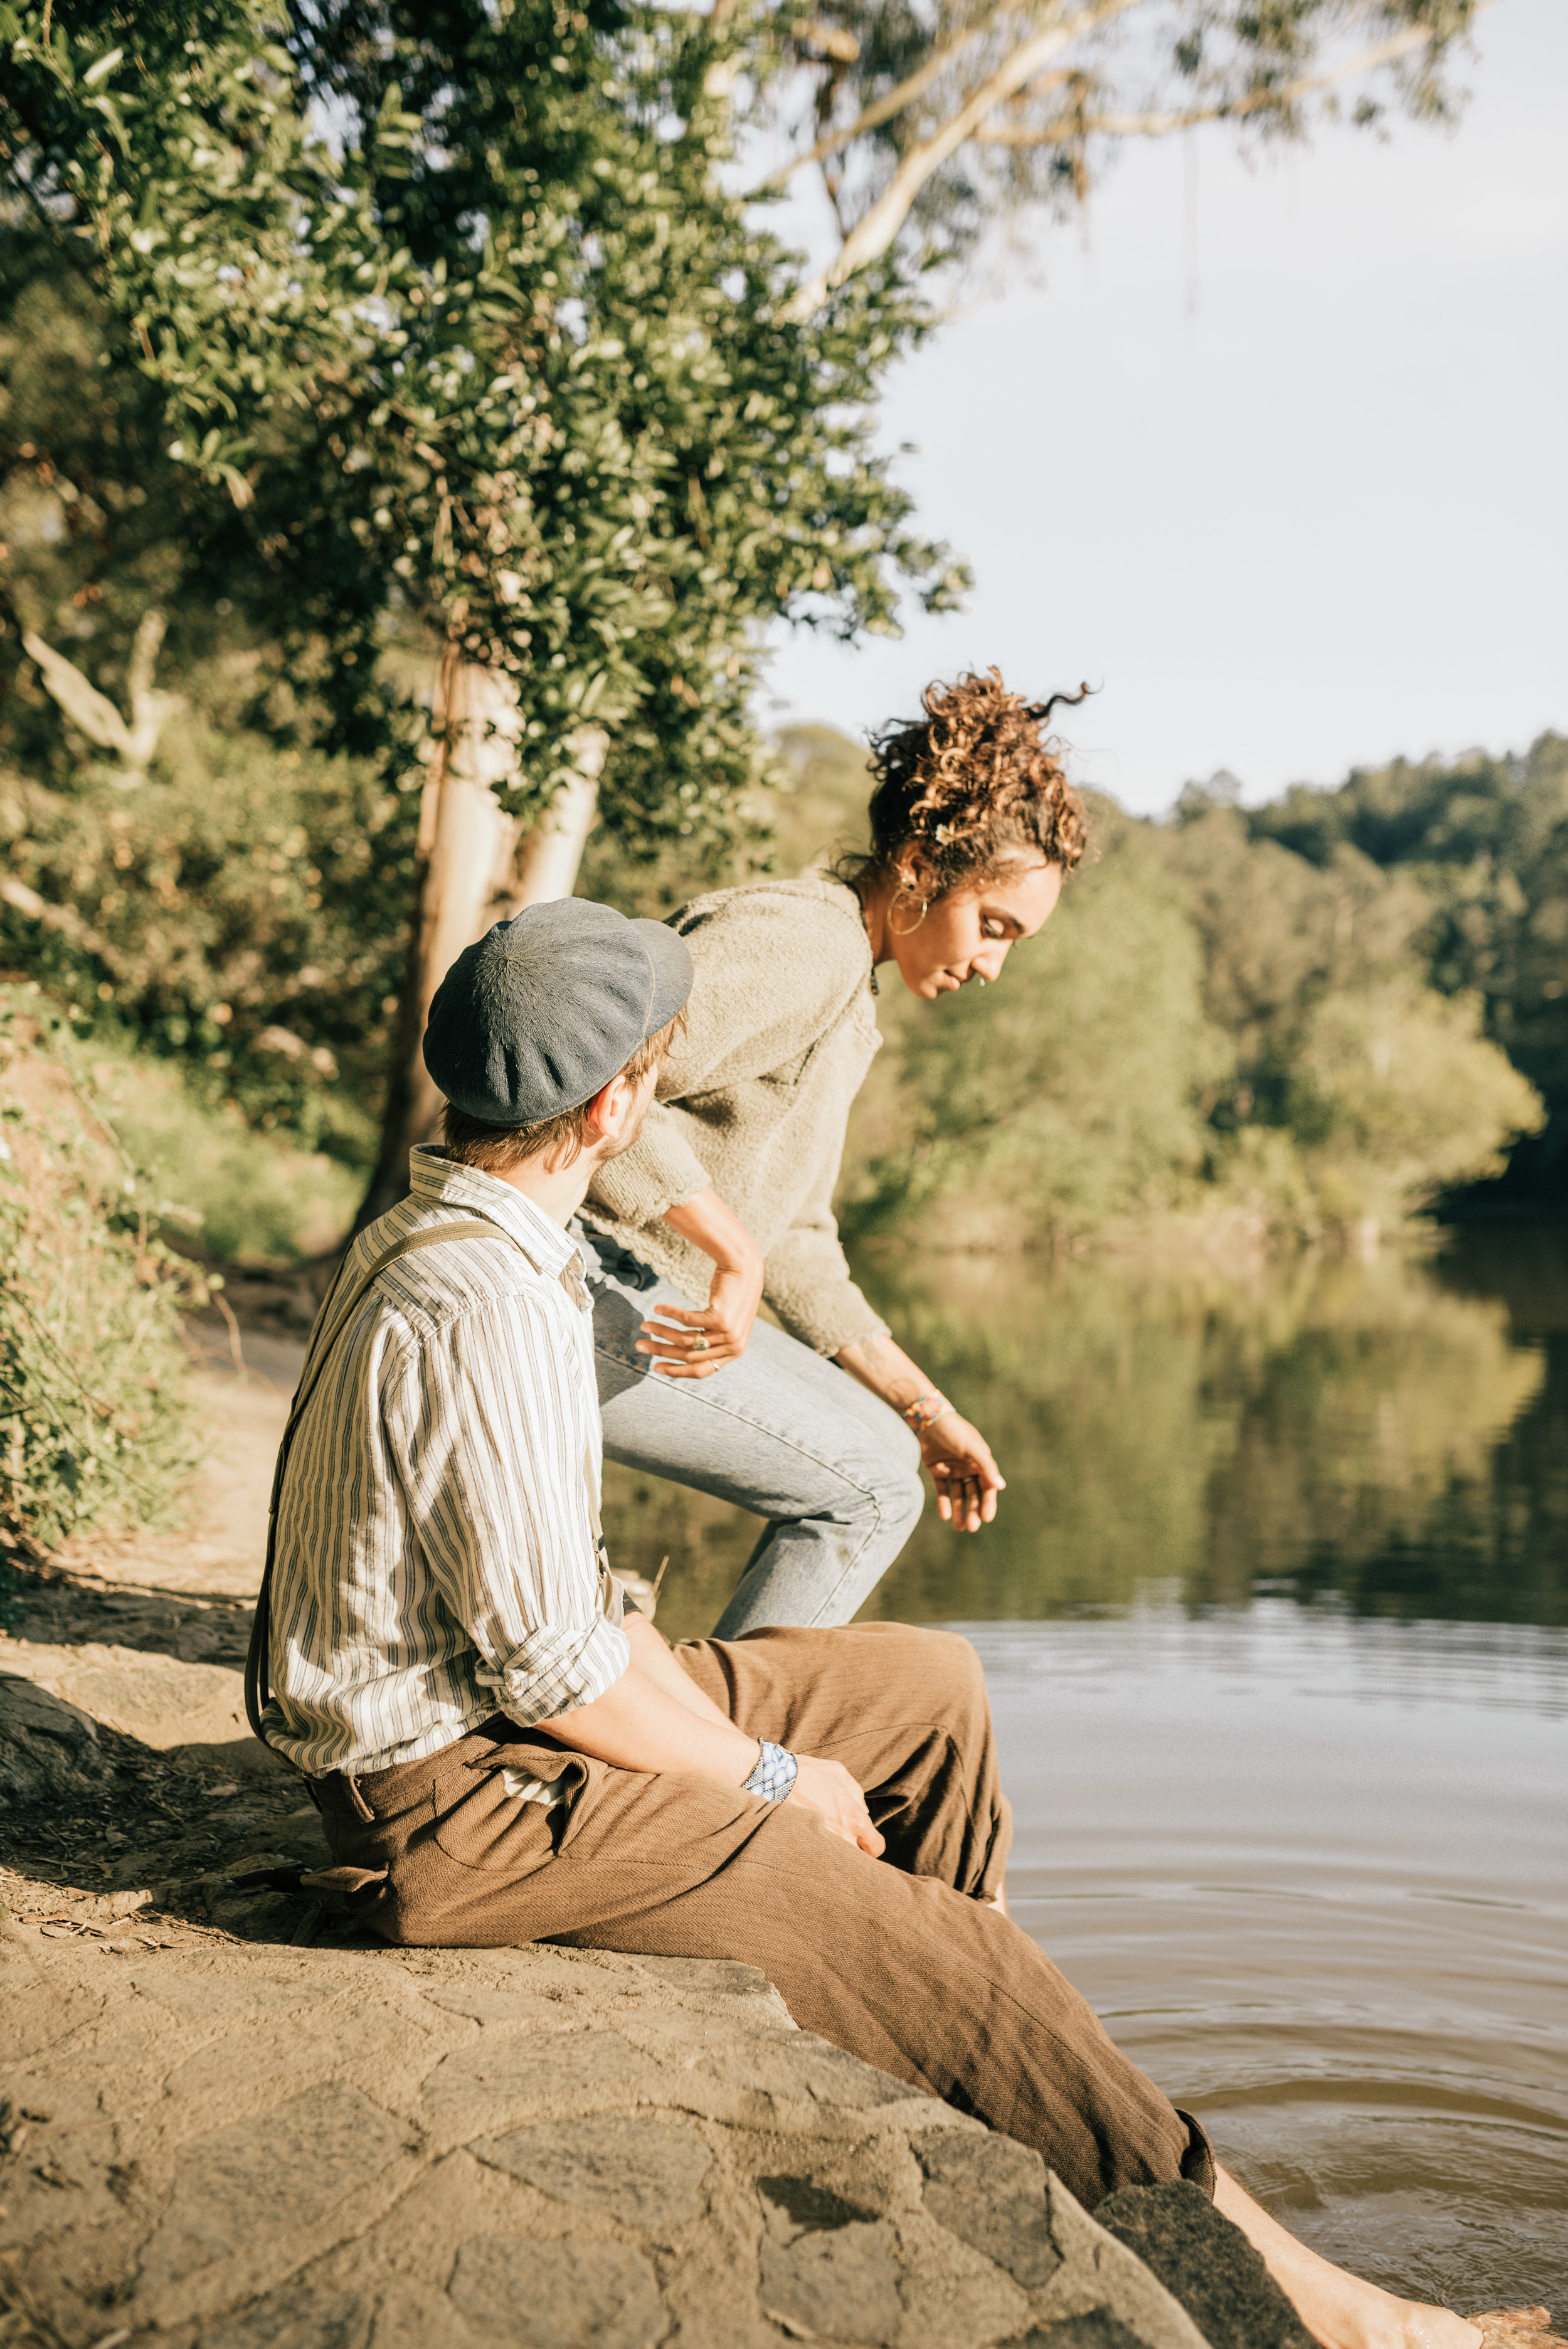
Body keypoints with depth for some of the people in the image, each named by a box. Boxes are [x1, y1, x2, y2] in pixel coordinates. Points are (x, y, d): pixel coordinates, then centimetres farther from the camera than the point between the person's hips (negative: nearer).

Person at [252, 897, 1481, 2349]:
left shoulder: (451, 1238, 7)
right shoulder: (481, 1306, -26)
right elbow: (553, 1665, -25)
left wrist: (726, 1741, 4)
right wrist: (772, 1779, -10)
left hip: (504, 1703, 10)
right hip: (467, 1793, -10)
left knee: (931, 1689, 14)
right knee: (951, 1959, -10)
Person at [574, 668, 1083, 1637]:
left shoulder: (849, 1010, 18)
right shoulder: (804, 939, -15)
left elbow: (791, 1242, 20)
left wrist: (922, 1408, 16)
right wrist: (734, 1255, -25)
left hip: (627, 1297, 10)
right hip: (576, 1293, -10)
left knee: (868, 1455, 17)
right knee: (867, 1484, -5)